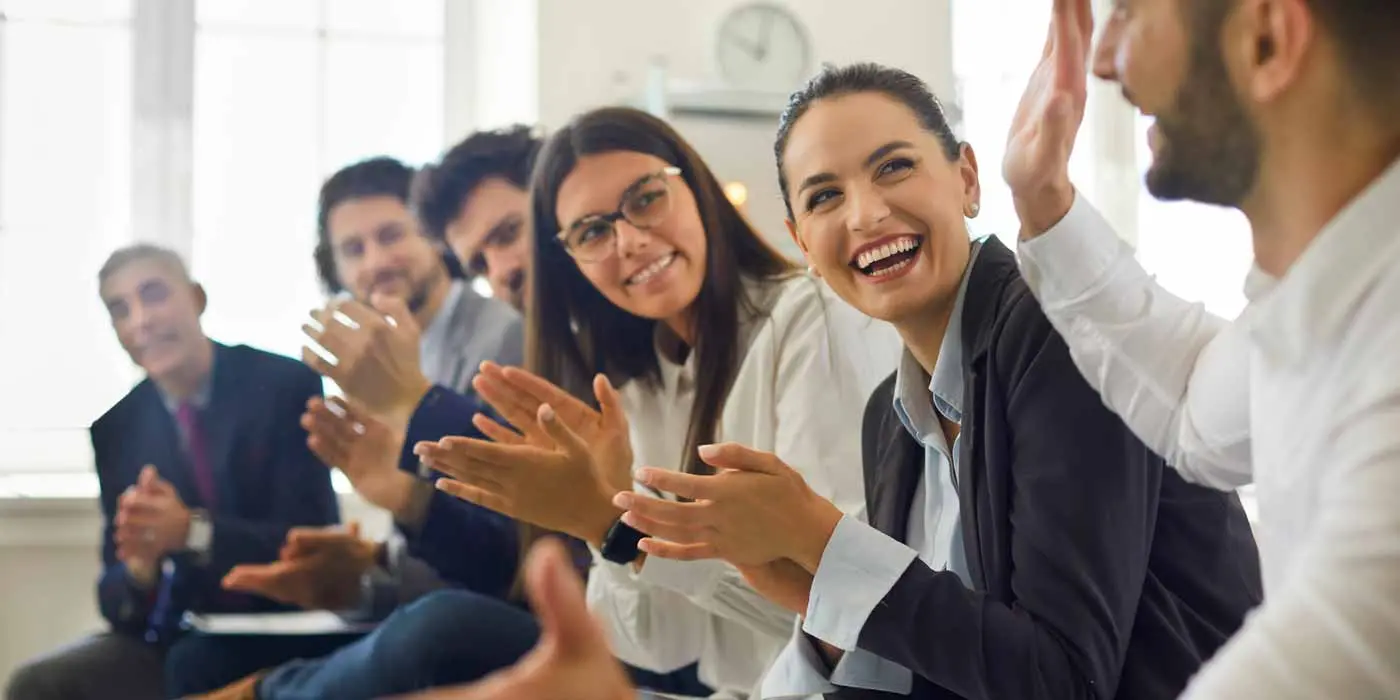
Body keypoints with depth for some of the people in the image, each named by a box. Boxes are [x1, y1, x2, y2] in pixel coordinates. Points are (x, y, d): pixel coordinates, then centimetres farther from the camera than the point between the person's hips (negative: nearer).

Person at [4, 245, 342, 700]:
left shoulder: (285, 385, -6)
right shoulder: (116, 429, 7)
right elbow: (116, 599, 5)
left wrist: (194, 531, -29)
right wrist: (139, 570, -20)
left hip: (283, 639, -5)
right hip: (173, 641, 5)